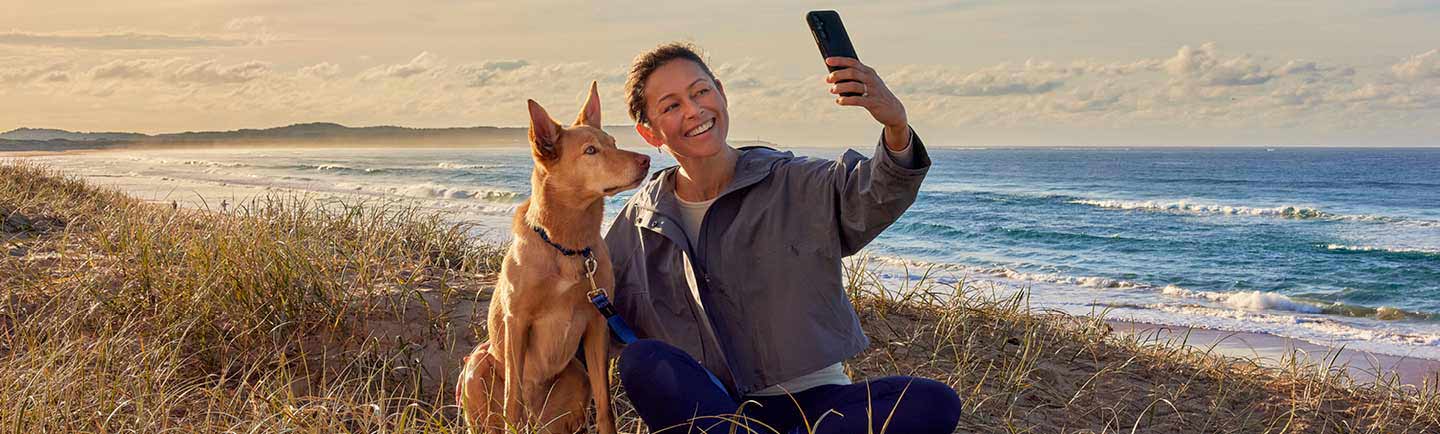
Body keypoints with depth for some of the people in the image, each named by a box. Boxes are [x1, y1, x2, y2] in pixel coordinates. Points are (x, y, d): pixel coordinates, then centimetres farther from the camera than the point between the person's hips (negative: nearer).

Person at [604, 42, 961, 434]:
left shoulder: (795, 186, -1)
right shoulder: (639, 223, 7)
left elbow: (872, 196, -21)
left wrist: (897, 128, -42)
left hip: (812, 398, -1)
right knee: (641, 360, -29)